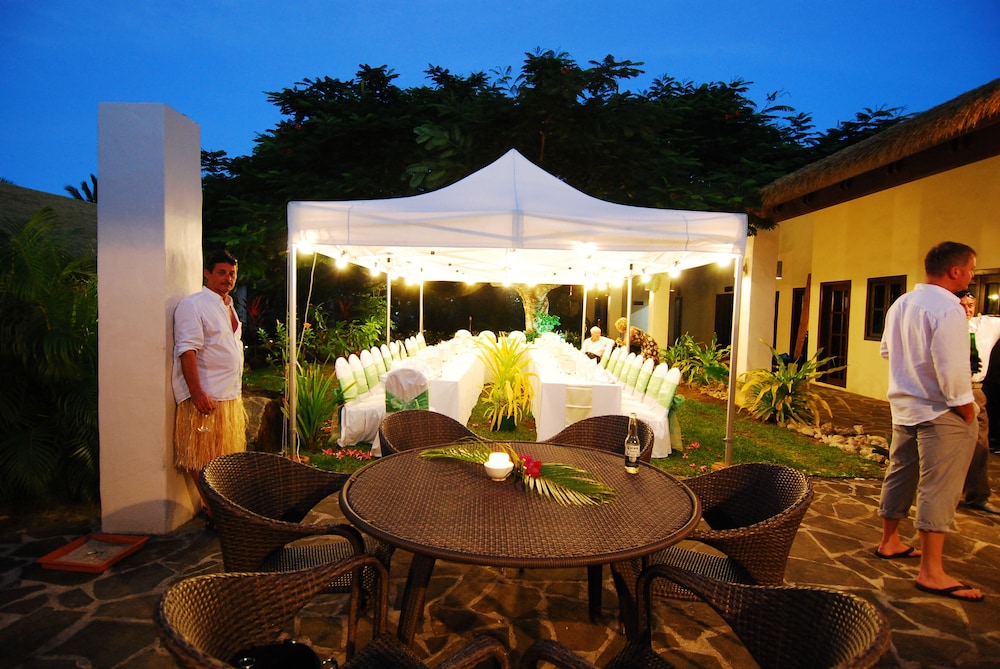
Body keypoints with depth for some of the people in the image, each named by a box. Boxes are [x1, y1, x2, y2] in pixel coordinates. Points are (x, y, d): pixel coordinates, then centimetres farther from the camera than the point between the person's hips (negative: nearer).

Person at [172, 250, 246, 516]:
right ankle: (212, 510, 10)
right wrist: (197, 392, -25)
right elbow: (187, 351, -19)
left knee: (224, 455, 16)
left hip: (230, 395, 9)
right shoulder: (193, 305, -11)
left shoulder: (228, 305, 16)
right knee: (201, 457, 2)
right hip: (206, 397, -9)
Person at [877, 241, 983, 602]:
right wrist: (965, 407, -13)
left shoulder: (900, 304, 8)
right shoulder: (948, 308, -18)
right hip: (941, 412, -8)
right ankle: (931, 572, 4)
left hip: (904, 406, 8)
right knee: (938, 488, -2)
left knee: (899, 474, 18)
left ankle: (889, 542, 33)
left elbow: (887, 351, 19)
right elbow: (952, 368, -24)